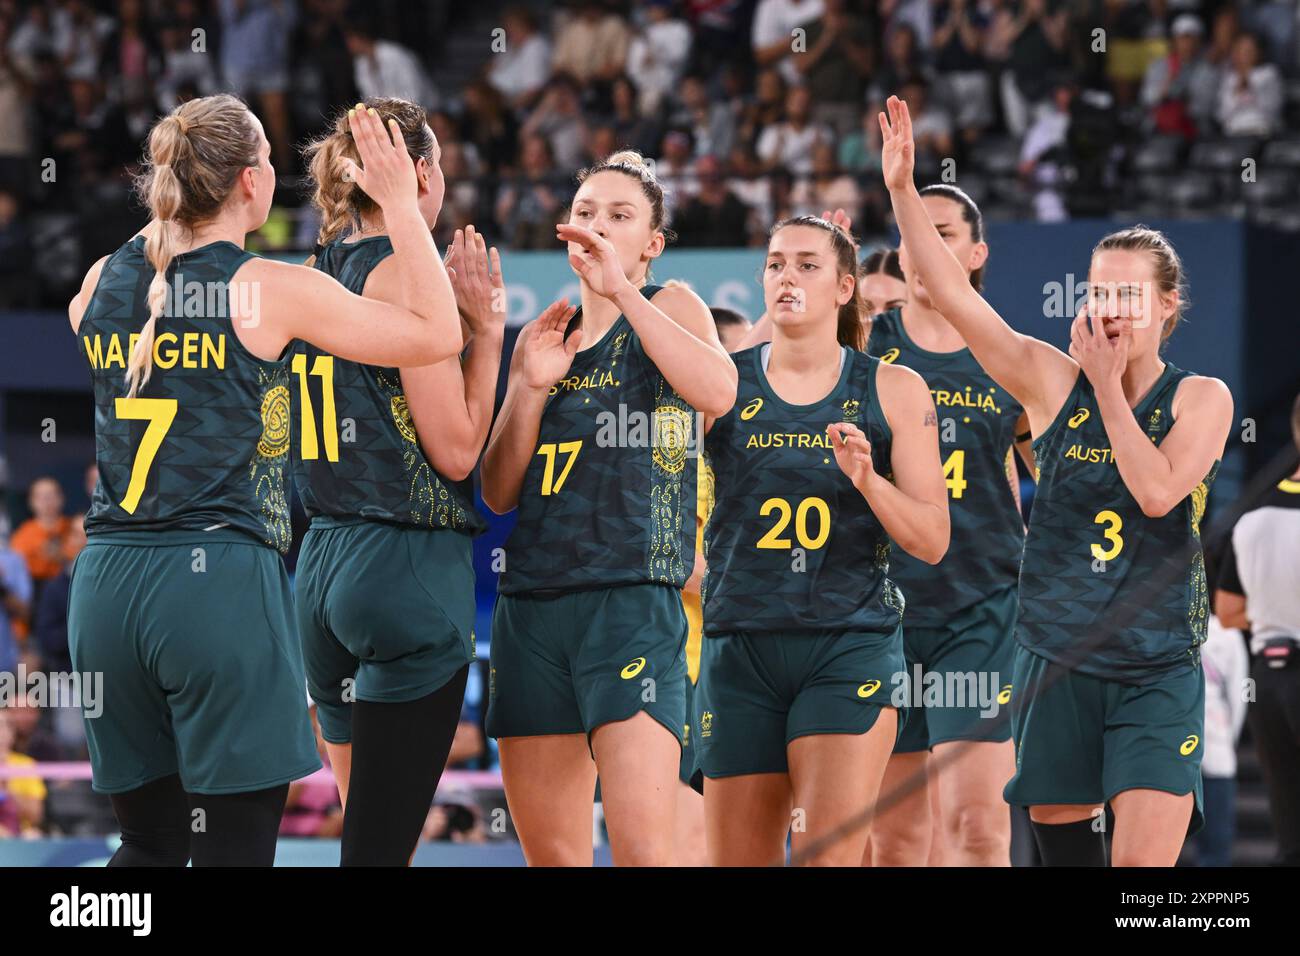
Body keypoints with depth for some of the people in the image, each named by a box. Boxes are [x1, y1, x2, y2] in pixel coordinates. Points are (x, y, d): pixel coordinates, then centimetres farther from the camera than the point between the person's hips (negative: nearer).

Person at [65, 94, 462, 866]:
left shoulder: (102, 282, 8)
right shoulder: (273, 290, -6)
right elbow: (438, 334, -1)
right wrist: (401, 203, 8)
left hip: (107, 582, 6)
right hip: (221, 574, -6)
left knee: (149, 842, 16)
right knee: (236, 845, -2)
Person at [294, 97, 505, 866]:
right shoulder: (407, 273, -11)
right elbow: (456, 449, -12)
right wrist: (488, 329, -4)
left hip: (323, 564, 8)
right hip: (411, 566, -8)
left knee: (368, 823, 15)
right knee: (381, 845, -8)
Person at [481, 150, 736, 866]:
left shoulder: (670, 309, 5)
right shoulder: (545, 339, 19)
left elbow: (718, 392, -18)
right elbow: (499, 493, 14)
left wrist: (619, 288, -18)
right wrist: (530, 386, 0)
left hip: (633, 599, -6)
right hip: (531, 604, 6)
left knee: (642, 848, -19)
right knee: (549, 855, 5)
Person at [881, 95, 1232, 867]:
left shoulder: (1201, 398, -2)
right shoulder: (1052, 382, 2)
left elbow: (1158, 491, -18)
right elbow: (954, 295, -5)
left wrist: (1107, 384, -14)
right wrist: (903, 190, -15)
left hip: (1156, 672, -2)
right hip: (1057, 664, 2)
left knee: (1143, 862, -13)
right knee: (1062, 842, 5)